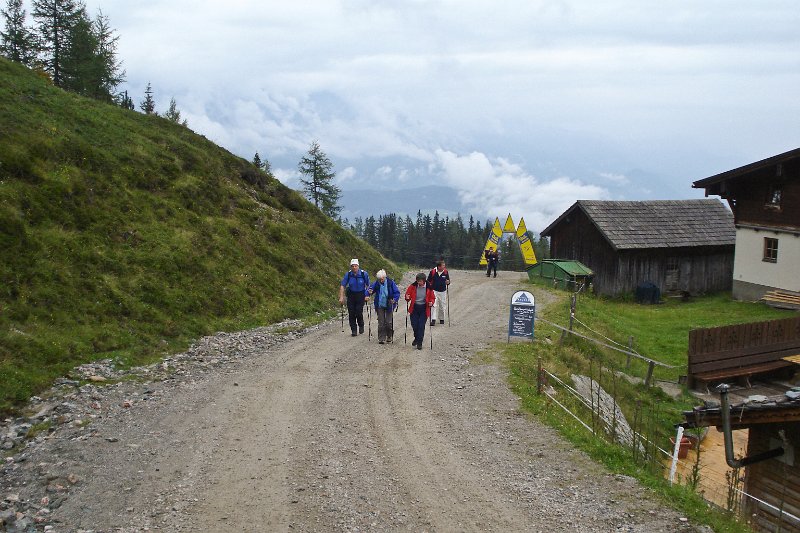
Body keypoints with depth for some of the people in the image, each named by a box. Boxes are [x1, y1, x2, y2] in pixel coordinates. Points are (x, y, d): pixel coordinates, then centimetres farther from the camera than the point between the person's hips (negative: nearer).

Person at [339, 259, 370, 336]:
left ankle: (361, 325, 19)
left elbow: (368, 285, 0)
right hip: (351, 294, 2)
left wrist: (367, 295, -5)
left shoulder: (364, 274, -12)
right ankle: (353, 330, 10)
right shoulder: (348, 274, -9)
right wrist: (341, 297, -12)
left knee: (359, 312, -10)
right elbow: (342, 286, -6)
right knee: (351, 313, -2)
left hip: (361, 295, -2)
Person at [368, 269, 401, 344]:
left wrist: (395, 299, -25)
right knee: (381, 323, 4)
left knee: (389, 322, 4)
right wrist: (370, 292, -17)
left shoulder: (390, 282, -11)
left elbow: (397, 292, -8)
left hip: (389, 305, -2)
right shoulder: (376, 283, -5)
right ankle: (381, 338, 11)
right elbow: (371, 288, 6)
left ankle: (389, 336, 25)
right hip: (380, 305, 2)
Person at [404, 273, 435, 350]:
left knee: (421, 326, -5)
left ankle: (419, 343, 6)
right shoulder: (413, 286, -5)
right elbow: (408, 294, 6)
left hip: (424, 309, -2)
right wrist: (407, 298, -16)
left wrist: (431, 302, -16)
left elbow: (432, 297, 4)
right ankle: (416, 338, 29)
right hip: (414, 308, 2)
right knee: (414, 324, 0)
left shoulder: (428, 288, -7)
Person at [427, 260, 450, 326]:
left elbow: (448, 280, 8)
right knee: (434, 306, -12)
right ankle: (433, 320, -13)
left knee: (442, 306, 11)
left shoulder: (446, 272, -4)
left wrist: (448, 282, -14)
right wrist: (430, 287, -5)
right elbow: (428, 281, 1)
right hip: (434, 291, -2)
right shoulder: (433, 272, -10)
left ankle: (441, 319, 28)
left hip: (443, 291, 2)